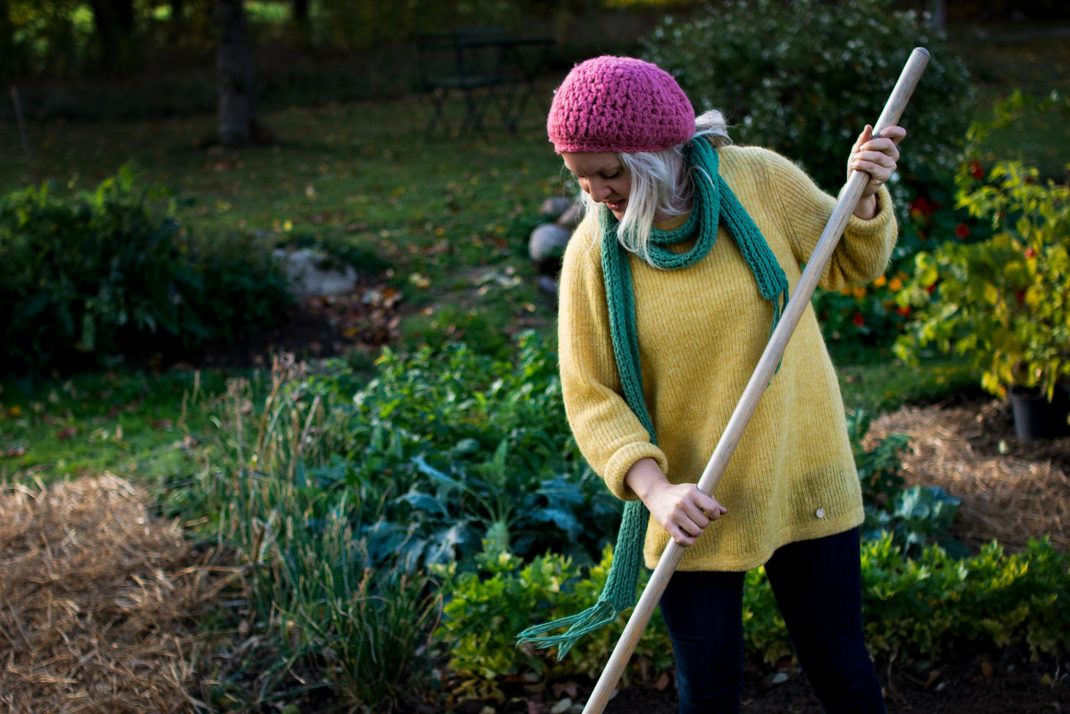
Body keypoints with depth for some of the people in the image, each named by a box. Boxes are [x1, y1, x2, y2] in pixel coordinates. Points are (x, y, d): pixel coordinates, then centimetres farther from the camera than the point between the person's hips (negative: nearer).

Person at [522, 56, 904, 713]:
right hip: (690, 504, 0)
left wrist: (865, 198, -12)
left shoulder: (759, 180, -7)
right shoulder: (593, 253, -10)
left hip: (801, 479, 1)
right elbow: (591, 396, -8)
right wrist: (654, 489, -22)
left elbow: (851, 264, 9)